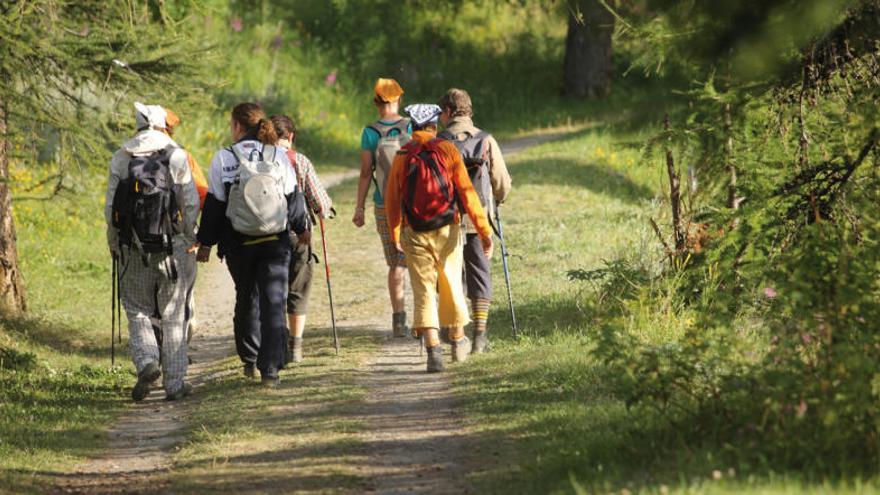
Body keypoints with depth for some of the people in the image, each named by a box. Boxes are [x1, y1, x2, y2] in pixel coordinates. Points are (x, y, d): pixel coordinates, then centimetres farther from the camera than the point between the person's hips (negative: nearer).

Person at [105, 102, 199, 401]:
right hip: (173, 247, -1)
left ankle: (147, 361, -12)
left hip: (133, 251, 1)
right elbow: (191, 203, -4)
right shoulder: (176, 157, -4)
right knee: (173, 317, 7)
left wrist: (113, 245, 14)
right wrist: (191, 239, 10)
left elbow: (111, 208, 2)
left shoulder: (120, 159, 1)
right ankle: (175, 383, 9)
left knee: (138, 312, 12)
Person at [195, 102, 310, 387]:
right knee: (274, 302, -1)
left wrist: (205, 243, 4)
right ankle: (270, 368, -11)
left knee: (246, 299, 18)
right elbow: (294, 197, 5)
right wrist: (301, 228, 22)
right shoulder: (278, 156, -2)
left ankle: (249, 360, 25)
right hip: (275, 243, 0)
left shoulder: (223, 160, -7)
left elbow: (214, 205, -5)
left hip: (239, 245, 0)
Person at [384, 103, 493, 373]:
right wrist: (484, 230, -6)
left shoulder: (402, 157, -1)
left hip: (415, 235, 0)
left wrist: (395, 235, 21)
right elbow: (466, 192, -8)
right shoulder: (448, 150, -5)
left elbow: (392, 200, 5)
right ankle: (458, 341, 34)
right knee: (451, 286, 18)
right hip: (447, 231, 0)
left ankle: (434, 349, -14)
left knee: (423, 291, 0)